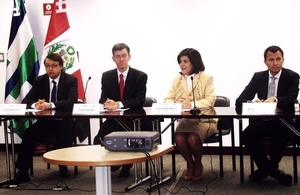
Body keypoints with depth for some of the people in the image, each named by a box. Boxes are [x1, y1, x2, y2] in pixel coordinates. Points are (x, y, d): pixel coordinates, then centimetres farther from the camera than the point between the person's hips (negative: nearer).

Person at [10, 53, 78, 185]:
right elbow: (26, 100, 3)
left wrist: (51, 105, -32)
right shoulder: (39, 80, 7)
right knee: (29, 134, -25)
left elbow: (71, 101, -18)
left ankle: (63, 167, -1)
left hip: (63, 121, -3)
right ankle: (22, 172, -16)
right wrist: (35, 104, -23)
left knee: (65, 136, -33)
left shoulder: (71, 80, -4)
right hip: (44, 121, 3)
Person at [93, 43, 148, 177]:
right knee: (98, 141, -20)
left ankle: (126, 166, 6)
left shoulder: (140, 76, -4)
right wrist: (107, 103, -25)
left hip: (133, 120, -3)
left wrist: (119, 104, -27)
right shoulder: (106, 76, 6)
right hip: (113, 119, 3)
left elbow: (140, 100, -13)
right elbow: (103, 98, 2)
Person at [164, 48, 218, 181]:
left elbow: (210, 100, -11)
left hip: (204, 120, -3)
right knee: (178, 139, -27)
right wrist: (175, 104, -18)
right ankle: (190, 164, 4)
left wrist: (192, 104, -27)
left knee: (193, 139, -30)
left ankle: (198, 164, 3)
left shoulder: (207, 78, -2)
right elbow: (168, 99, 7)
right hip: (184, 120, 3)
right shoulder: (176, 79, 10)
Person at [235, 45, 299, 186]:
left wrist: (275, 99, -38)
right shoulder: (258, 77, 5)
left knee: (280, 136, -35)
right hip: (262, 121, 3)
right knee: (246, 135, -26)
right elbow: (239, 101, -1)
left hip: (282, 122, -3)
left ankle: (266, 168, -4)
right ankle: (271, 169, -4)